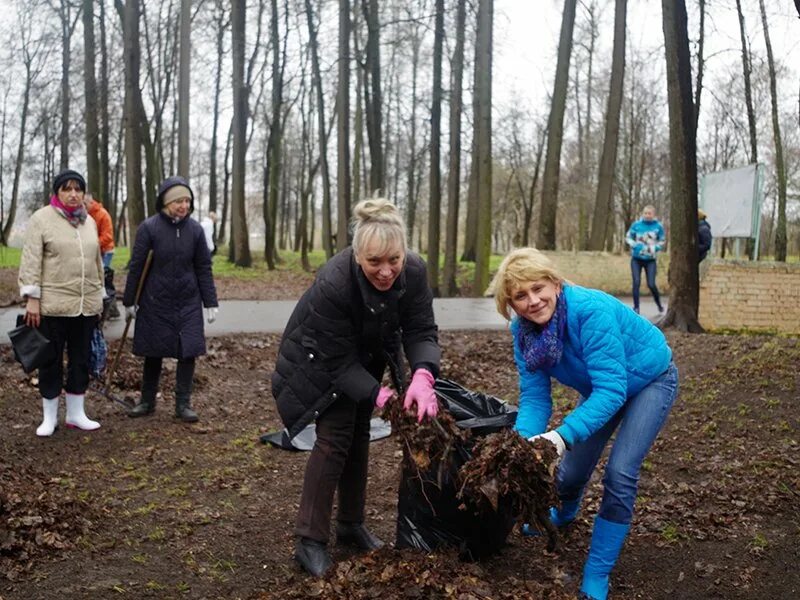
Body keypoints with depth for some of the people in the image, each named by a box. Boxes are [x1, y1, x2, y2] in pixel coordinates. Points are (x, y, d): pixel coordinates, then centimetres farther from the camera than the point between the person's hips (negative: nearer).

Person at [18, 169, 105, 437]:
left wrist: (99, 296, 17)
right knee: (51, 360, 5)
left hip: (86, 305, 5)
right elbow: (31, 261, -8)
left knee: (81, 359, 10)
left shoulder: (89, 222, 11)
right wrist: (32, 298, -13)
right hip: (53, 304, -5)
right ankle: (49, 417, 16)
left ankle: (76, 413, 22)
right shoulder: (41, 219, -5)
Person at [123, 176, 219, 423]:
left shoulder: (195, 229, -3)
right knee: (153, 352, 10)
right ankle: (147, 401, 26)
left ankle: (183, 404, 13)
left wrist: (210, 303, 1)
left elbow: (204, 268, 3)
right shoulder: (149, 227, -10)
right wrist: (129, 301, -1)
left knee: (188, 352, 0)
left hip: (188, 303, 2)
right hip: (155, 303, -1)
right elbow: (136, 266, -4)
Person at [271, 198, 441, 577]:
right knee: (334, 436, -12)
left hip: (365, 357, 5)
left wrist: (423, 376, -43)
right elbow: (339, 360, -32)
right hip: (319, 359, -5)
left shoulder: (414, 271, -27)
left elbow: (420, 331, -24)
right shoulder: (332, 284, -40)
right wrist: (379, 396, -40)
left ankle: (351, 525, 27)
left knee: (359, 435, 11)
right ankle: (310, 540, -2)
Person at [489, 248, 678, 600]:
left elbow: (611, 390, -41)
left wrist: (563, 435, -52)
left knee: (620, 473, -18)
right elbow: (534, 396, -17)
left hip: (649, 380, -5)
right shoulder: (524, 329, -18)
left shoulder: (590, 311, -38)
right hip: (603, 385, 6)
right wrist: (524, 441, -35)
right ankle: (562, 514, 47)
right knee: (572, 470, 9)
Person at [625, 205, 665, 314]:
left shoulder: (658, 227, -5)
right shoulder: (636, 225, -4)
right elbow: (628, 238, 4)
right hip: (636, 259, 1)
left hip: (650, 260, -1)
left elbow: (662, 242, 6)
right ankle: (636, 307, 4)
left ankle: (659, 305, 19)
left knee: (651, 284, -5)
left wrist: (654, 248, -13)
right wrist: (635, 245, -14)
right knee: (636, 282, -7)